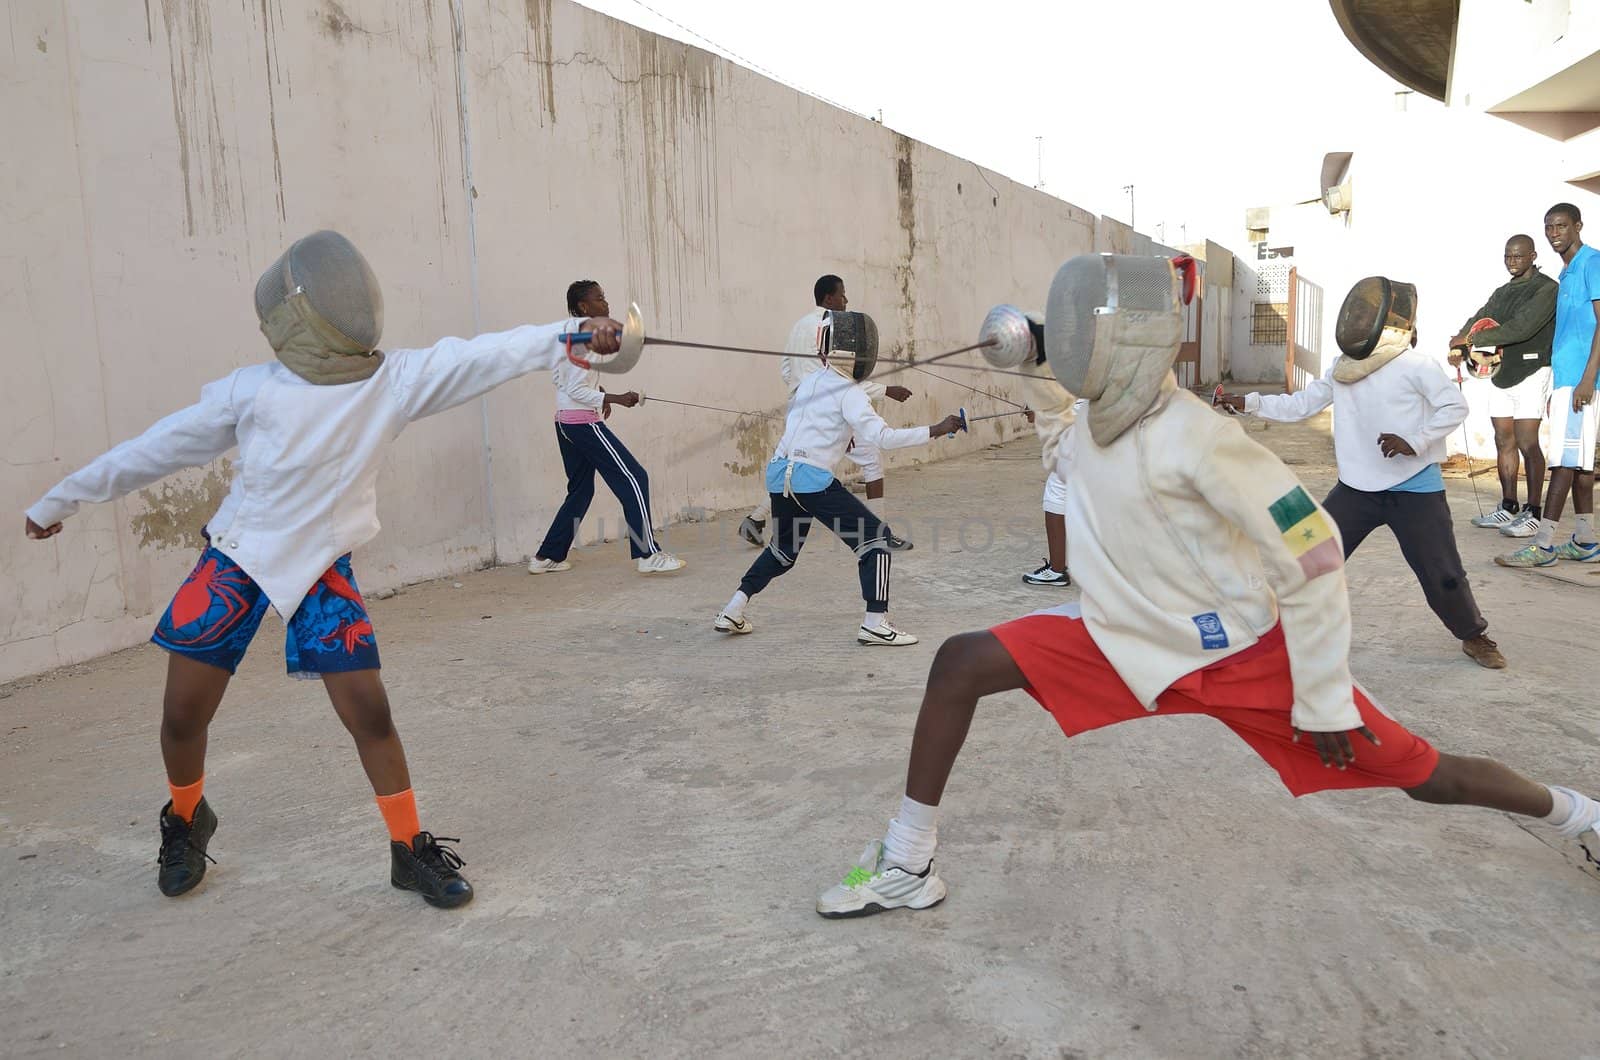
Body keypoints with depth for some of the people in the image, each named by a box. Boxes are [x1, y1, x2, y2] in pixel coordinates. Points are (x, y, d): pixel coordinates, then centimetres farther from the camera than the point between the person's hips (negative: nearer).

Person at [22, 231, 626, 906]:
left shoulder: (392, 379, -13)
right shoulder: (255, 388, -12)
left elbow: (483, 356, -23)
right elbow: (157, 448, -1)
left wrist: (572, 332, -35)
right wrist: (60, 499, 8)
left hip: (321, 570, 0)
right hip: (235, 562, 1)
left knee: (370, 714, -6)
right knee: (183, 716, 5)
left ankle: (411, 850, 12)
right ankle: (186, 822, 37)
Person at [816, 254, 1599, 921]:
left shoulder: (1198, 439, -26)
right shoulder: (1088, 427, -6)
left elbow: (1313, 554, -21)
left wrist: (1324, 699, -16)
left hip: (1244, 652, -5)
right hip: (1130, 641, 6)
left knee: (1423, 776, 6)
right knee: (959, 664, -10)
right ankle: (909, 866, -1)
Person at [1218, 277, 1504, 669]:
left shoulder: (1415, 366, -12)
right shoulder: (1343, 368, 5)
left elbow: (1455, 406, -12)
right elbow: (1299, 405, 8)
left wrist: (1415, 441, -25)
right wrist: (1248, 402, -2)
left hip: (1414, 489, -5)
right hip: (1356, 488, 5)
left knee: (1442, 573, 1)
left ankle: (1474, 636, 24)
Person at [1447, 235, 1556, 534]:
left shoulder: (1547, 289, -7)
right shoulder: (1502, 292, 18)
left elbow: (1522, 327, -20)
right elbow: (1479, 319, 6)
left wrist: (1472, 339, -22)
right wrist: (1459, 347, -15)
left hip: (1531, 372, -7)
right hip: (1500, 373, 7)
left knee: (1527, 444, -10)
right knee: (1504, 441, 9)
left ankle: (1533, 513, -6)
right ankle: (1508, 509, 16)